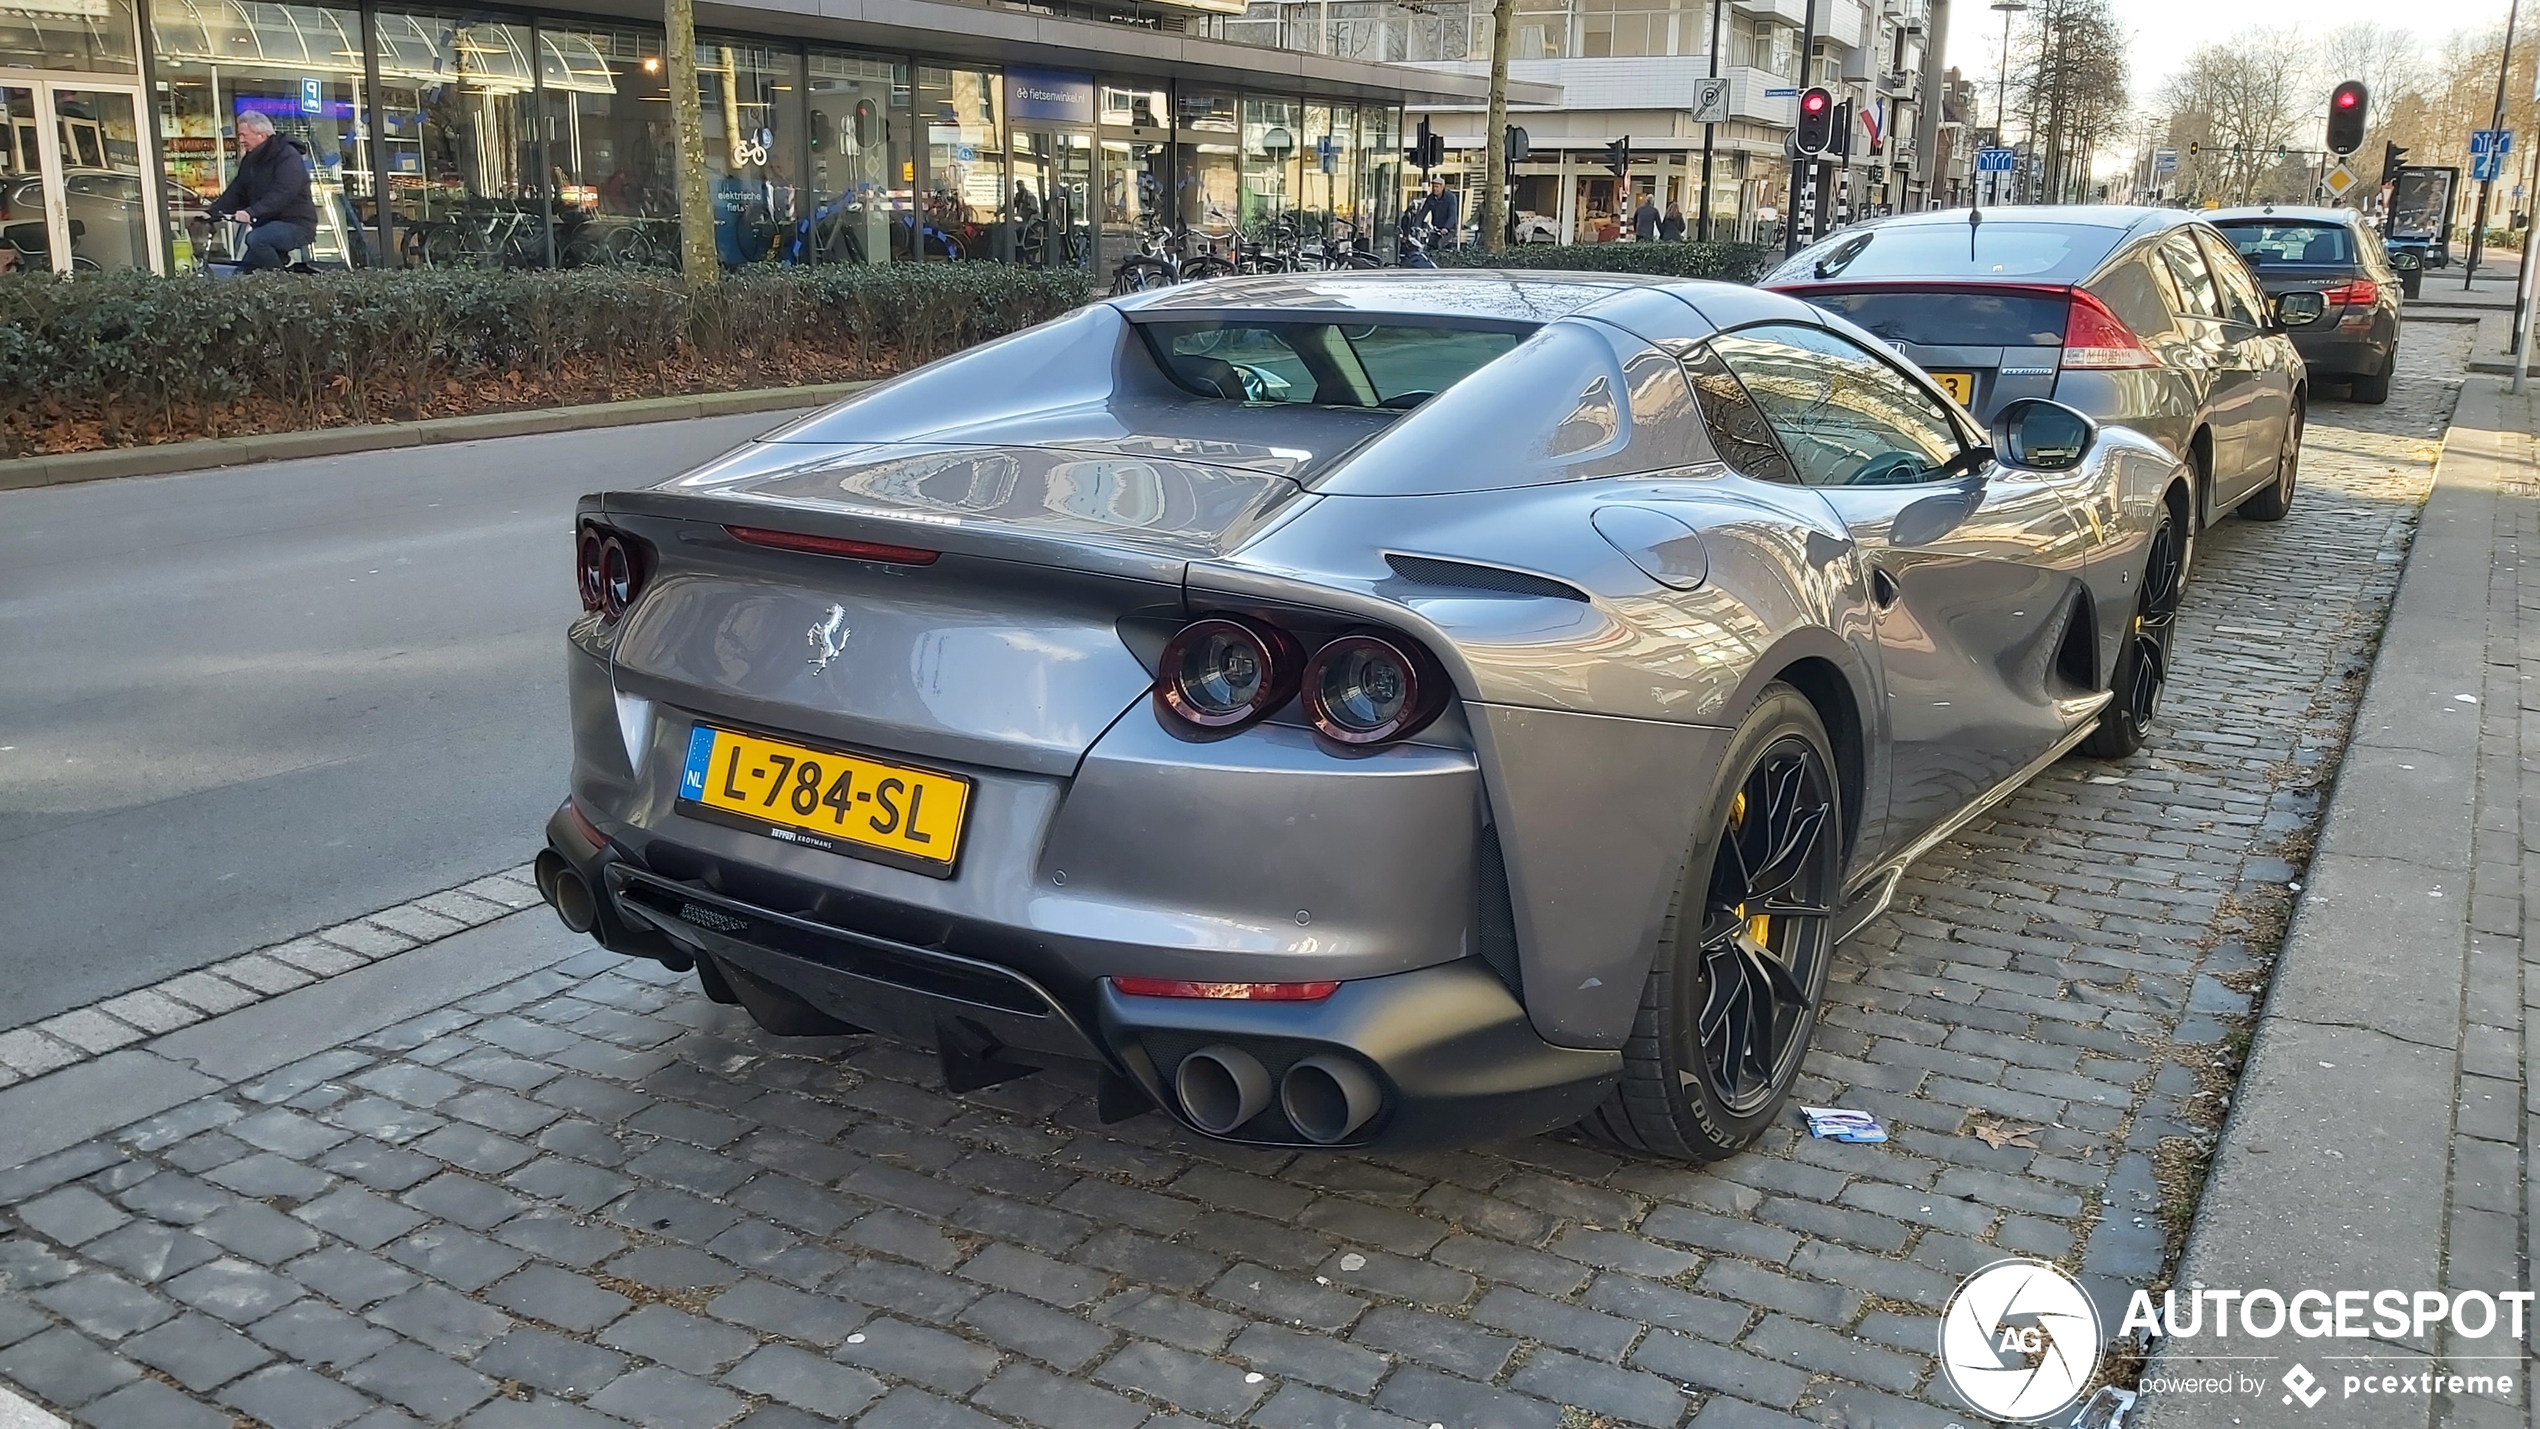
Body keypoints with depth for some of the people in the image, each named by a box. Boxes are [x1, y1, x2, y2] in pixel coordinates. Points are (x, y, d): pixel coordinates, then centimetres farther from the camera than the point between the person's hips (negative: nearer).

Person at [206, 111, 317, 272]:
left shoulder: (288, 156, -14)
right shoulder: (250, 160, 14)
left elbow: (282, 193, -29)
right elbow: (235, 191, 10)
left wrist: (251, 212, -39)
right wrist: (213, 212, -5)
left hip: (296, 224, -9)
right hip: (269, 224, 9)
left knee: (255, 239, -33)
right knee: (242, 272, 1)